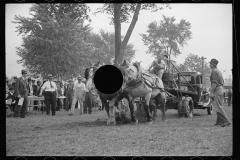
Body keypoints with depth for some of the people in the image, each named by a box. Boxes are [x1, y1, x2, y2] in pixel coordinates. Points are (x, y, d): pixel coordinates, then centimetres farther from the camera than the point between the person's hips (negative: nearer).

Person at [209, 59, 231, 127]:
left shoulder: (214, 71, -13)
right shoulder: (218, 71, 18)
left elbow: (214, 83, -20)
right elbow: (222, 82, 22)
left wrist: (212, 92, -16)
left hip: (217, 90, -10)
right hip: (221, 88, 10)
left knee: (218, 107, -11)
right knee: (218, 106, 12)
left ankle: (226, 121, -15)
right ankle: (219, 121, 13)